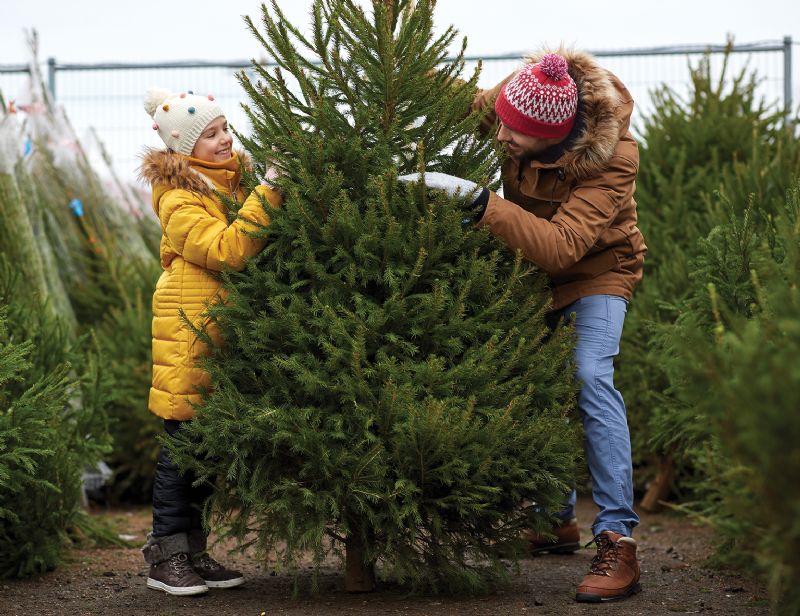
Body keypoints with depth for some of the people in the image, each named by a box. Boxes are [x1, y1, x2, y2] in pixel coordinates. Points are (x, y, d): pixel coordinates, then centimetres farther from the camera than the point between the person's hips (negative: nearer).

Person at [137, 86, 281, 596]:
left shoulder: (236, 173, 12)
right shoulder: (178, 200, -11)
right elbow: (227, 250, -24)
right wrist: (268, 192, -25)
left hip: (228, 332, 8)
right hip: (190, 330, -8)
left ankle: (193, 552, 18)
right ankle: (167, 557, 3)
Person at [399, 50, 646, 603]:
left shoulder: (612, 157, -35)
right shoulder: (500, 103, -20)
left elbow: (561, 247, -44)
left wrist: (477, 199, -50)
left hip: (597, 268, -6)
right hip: (531, 268, 6)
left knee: (590, 376, -25)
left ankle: (618, 543, -26)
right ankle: (557, 521, 24)